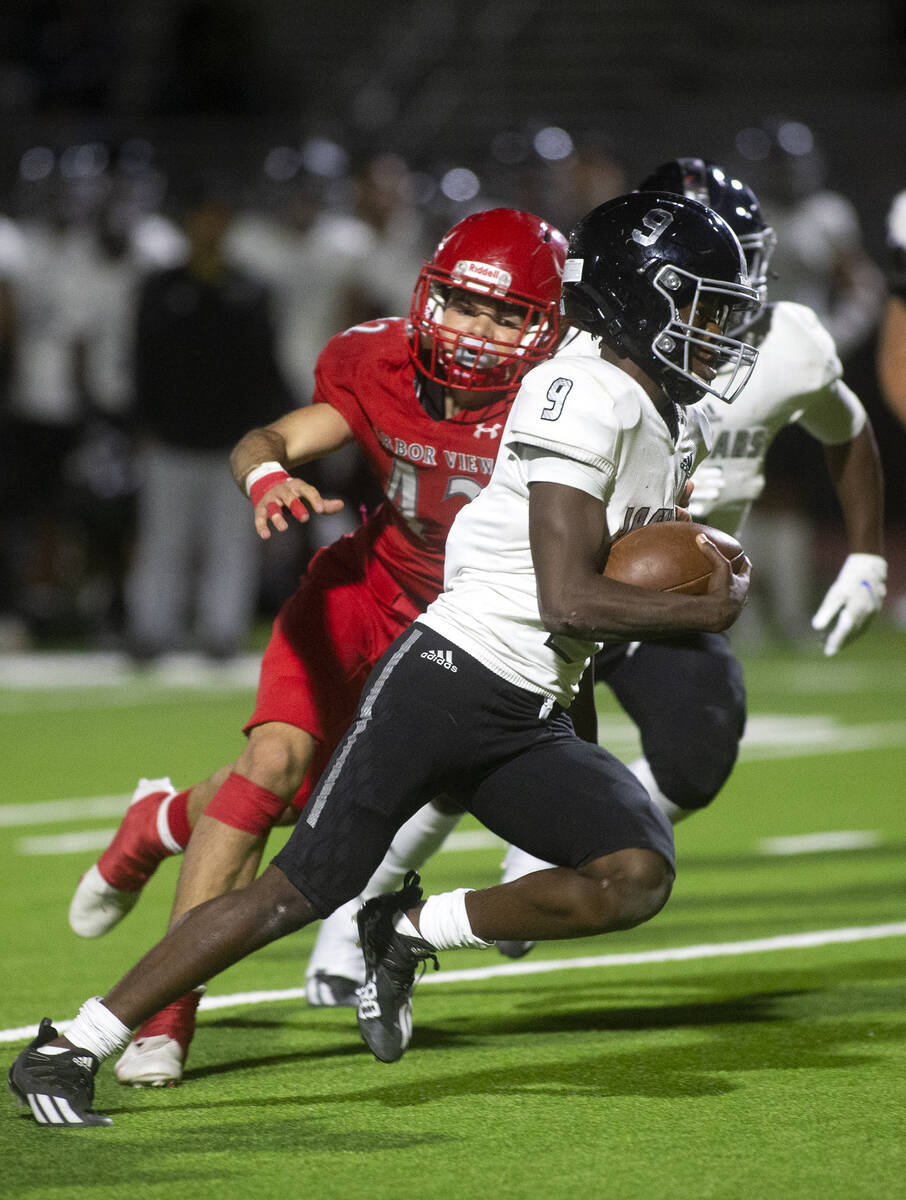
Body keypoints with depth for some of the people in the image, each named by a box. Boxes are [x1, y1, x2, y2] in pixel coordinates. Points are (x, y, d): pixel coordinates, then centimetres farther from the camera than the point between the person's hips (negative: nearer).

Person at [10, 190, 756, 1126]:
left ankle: (408, 934, 4)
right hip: (448, 678, -8)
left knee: (638, 876, -14)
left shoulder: (676, 429, 15)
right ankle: (65, 1051, -2)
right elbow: (568, 599, -19)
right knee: (299, 892, -11)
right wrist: (704, 611, -8)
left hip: (528, 727, 8)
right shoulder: (587, 397, -14)